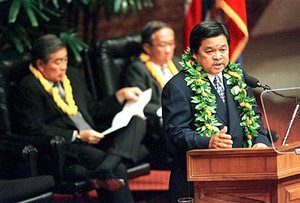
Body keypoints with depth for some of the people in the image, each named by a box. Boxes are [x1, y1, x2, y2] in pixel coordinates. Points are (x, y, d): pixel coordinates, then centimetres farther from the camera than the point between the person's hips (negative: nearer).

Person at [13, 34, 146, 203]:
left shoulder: (73, 75, 21)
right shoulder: (29, 88, -4)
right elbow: (34, 130, -13)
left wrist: (121, 95, 12)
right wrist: (77, 136, -16)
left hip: (92, 140, 9)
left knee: (137, 123, -13)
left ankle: (104, 170, -34)